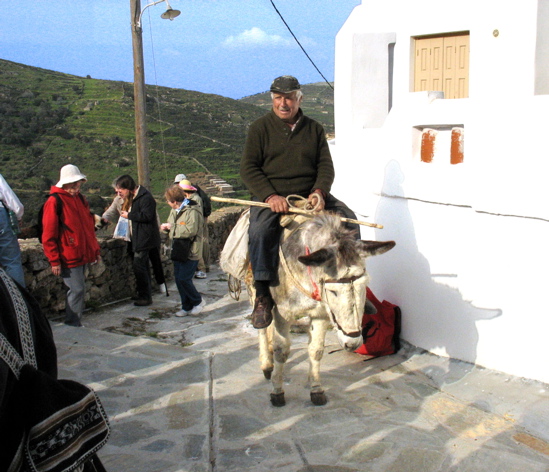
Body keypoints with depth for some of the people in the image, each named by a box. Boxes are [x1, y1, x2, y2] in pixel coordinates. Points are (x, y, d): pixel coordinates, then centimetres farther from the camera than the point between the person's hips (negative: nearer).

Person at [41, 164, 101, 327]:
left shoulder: (81, 199, 13)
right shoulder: (54, 201, -11)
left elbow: (89, 227, 21)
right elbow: (48, 235, -12)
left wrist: (95, 249, 17)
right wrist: (54, 260, -13)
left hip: (82, 255, 7)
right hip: (68, 257, -7)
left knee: (78, 289, 12)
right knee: (77, 289, -8)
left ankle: (74, 322, 22)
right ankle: (73, 324, 3)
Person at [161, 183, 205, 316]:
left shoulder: (192, 211, -17)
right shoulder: (175, 210, 13)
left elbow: (191, 230, -28)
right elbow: (172, 224, 29)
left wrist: (172, 227, -19)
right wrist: (166, 227, 5)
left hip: (190, 252, -9)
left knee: (184, 279, -11)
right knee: (178, 278, 8)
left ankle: (198, 301, 12)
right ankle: (186, 307, 19)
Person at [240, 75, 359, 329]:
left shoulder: (314, 129, 14)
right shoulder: (260, 128, 6)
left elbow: (325, 165, 9)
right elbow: (248, 168, -1)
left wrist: (319, 191, -13)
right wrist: (270, 196, -17)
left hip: (310, 194, 3)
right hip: (270, 196, -3)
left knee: (348, 220, -17)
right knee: (260, 230, -33)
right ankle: (262, 295, -25)